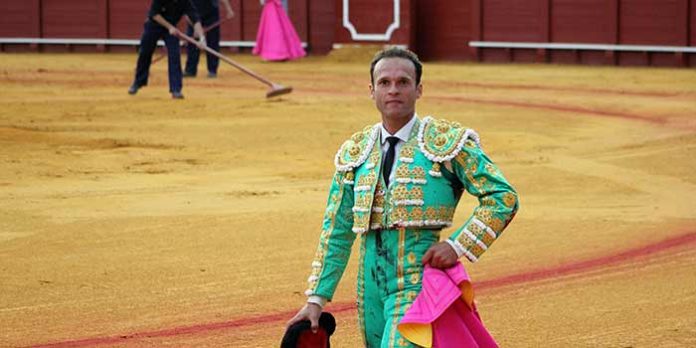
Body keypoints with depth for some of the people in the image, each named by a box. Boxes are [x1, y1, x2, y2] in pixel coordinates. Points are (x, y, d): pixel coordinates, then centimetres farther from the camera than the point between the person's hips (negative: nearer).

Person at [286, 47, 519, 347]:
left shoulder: (447, 142, -1)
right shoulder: (354, 152, 12)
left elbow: (503, 197, -2)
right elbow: (337, 231, 16)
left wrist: (458, 246, -12)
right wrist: (316, 298, 10)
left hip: (419, 285, -5)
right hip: (371, 287, 6)